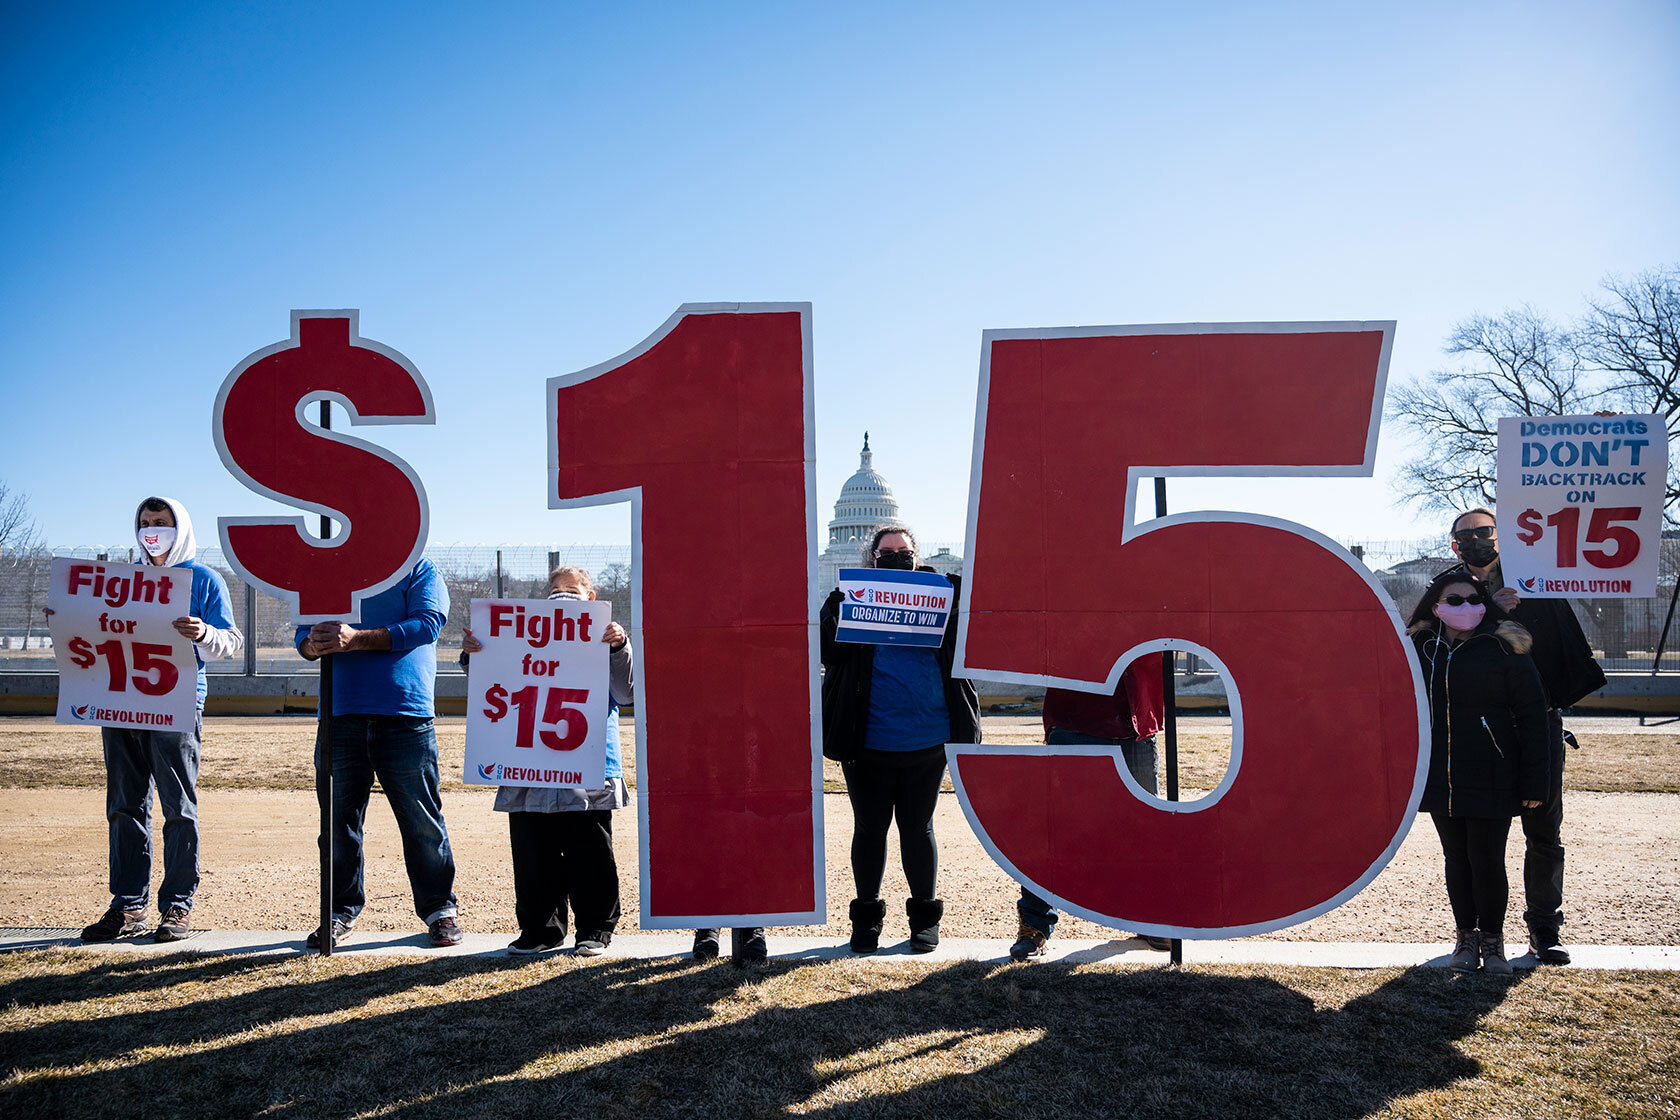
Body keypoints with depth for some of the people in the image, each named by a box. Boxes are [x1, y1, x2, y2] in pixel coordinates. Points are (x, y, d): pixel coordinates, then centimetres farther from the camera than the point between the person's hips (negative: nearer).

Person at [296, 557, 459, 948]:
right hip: (340, 716, 4)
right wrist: (312, 645, -12)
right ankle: (341, 911, 22)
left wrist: (358, 639, -21)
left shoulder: (419, 571, 7)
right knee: (338, 819, 8)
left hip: (405, 716, -3)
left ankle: (439, 908, 15)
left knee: (422, 820, 2)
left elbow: (426, 623, -11)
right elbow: (304, 629, 14)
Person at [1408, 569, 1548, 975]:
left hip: (1491, 781, -3)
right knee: (1456, 860, 11)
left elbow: (1532, 716, -5)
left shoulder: (1505, 648, -5)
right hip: (1439, 781, 3)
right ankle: (1466, 935, 25)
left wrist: (1533, 782, -9)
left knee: (1487, 862, -1)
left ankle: (1492, 938, 18)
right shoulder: (1419, 649, 5)